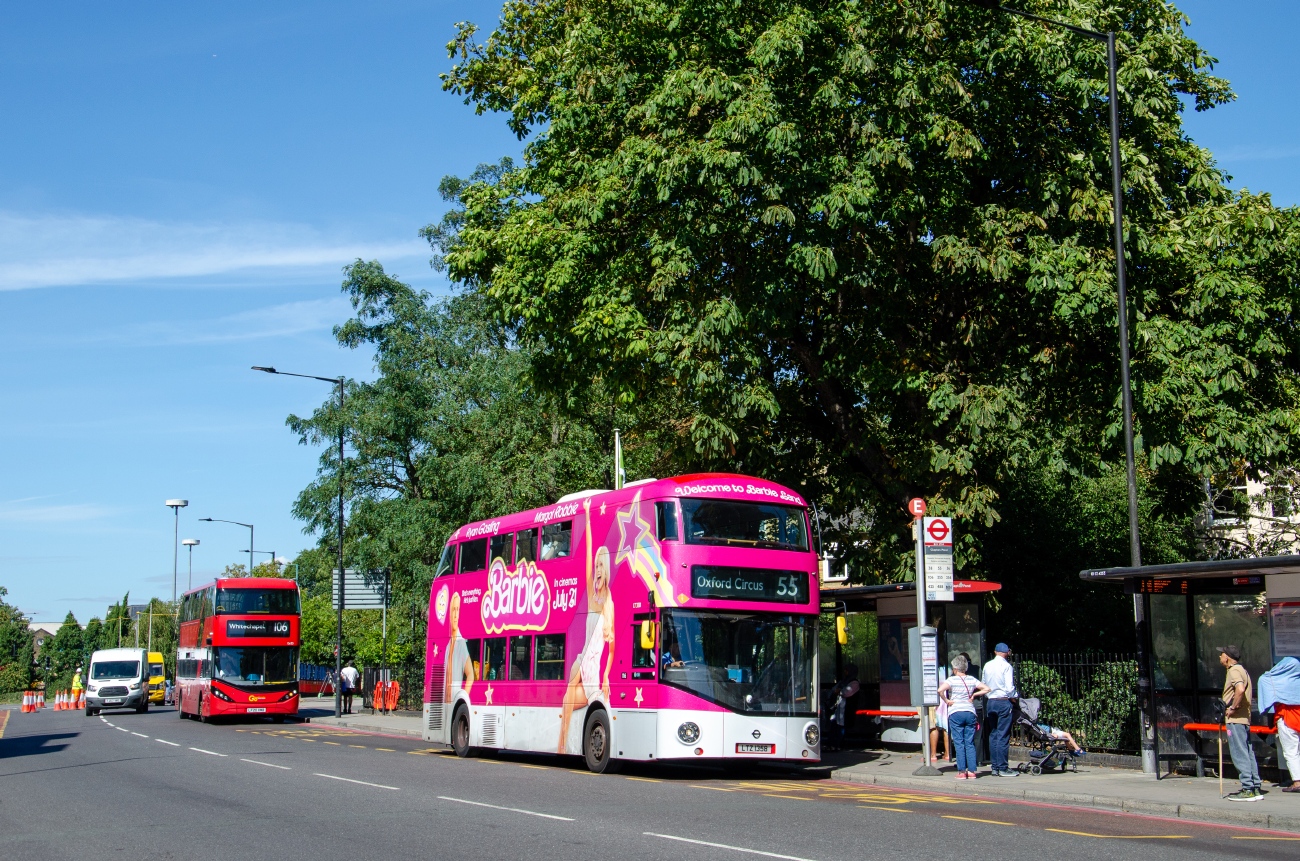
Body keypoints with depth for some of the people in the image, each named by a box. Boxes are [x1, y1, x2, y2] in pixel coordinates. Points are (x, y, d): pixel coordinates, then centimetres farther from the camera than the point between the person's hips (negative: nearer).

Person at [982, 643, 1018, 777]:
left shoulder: (987, 666, 8)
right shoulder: (1006, 666, -10)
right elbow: (1009, 688, -15)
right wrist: (1015, 697, 2)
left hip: (991, 702, 6)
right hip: (1004, 702, -6)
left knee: (993, 735, 8)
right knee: (1003, 736, -5)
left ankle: (995, 767, 11)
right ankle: (1003, 768, -5)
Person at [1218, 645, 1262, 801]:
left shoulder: (1234, 670, -12)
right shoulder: (1242, 670, 21)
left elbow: (1240, 689, -29)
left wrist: (1233, 708, -21)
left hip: (1235, 719, -10)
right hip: (1245, 718, 10)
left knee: (1239, 754, -9)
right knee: (1248, 753, 10)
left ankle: (1248, 790, -11)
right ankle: (1255, 788, 11)